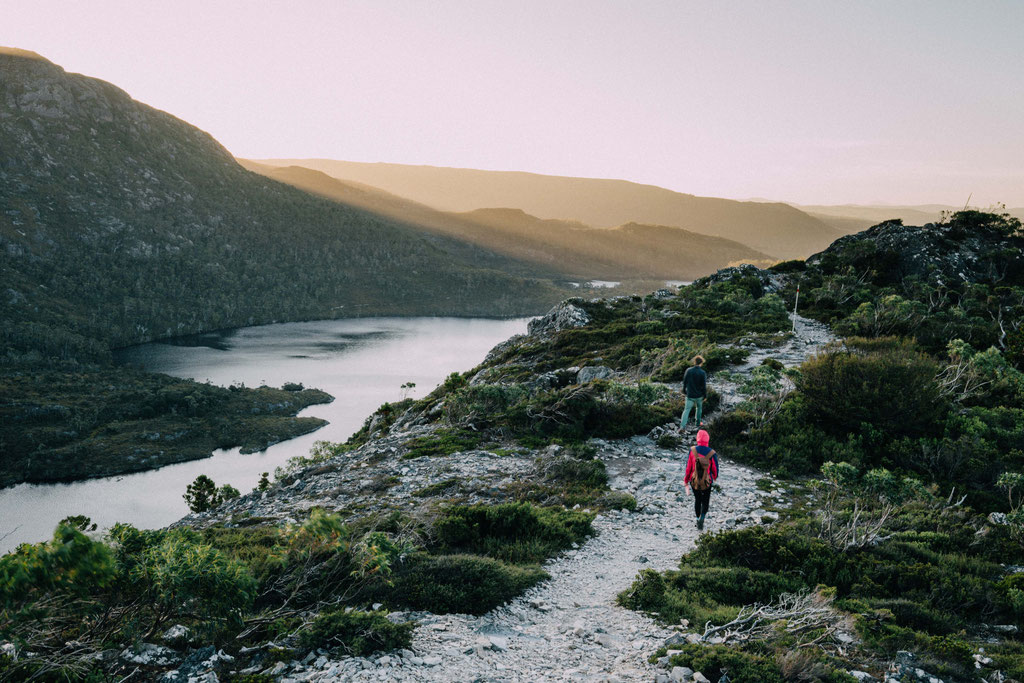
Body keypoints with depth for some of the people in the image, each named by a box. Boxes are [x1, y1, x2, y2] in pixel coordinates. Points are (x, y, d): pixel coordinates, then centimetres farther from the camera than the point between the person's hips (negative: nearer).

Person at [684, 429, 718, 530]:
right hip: (707, 482, -1)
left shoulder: (692, 450, -14)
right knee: (705, 501, 14)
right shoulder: (712, 453, -16)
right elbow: (715, 469, -5)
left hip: (694, 481, 1)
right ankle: (702, 517, -8)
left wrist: (686, 481, 5)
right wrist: (715, 477, 18)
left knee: (697, 499, 22)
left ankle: (698, 518, 32)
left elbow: (688, 467, -7)